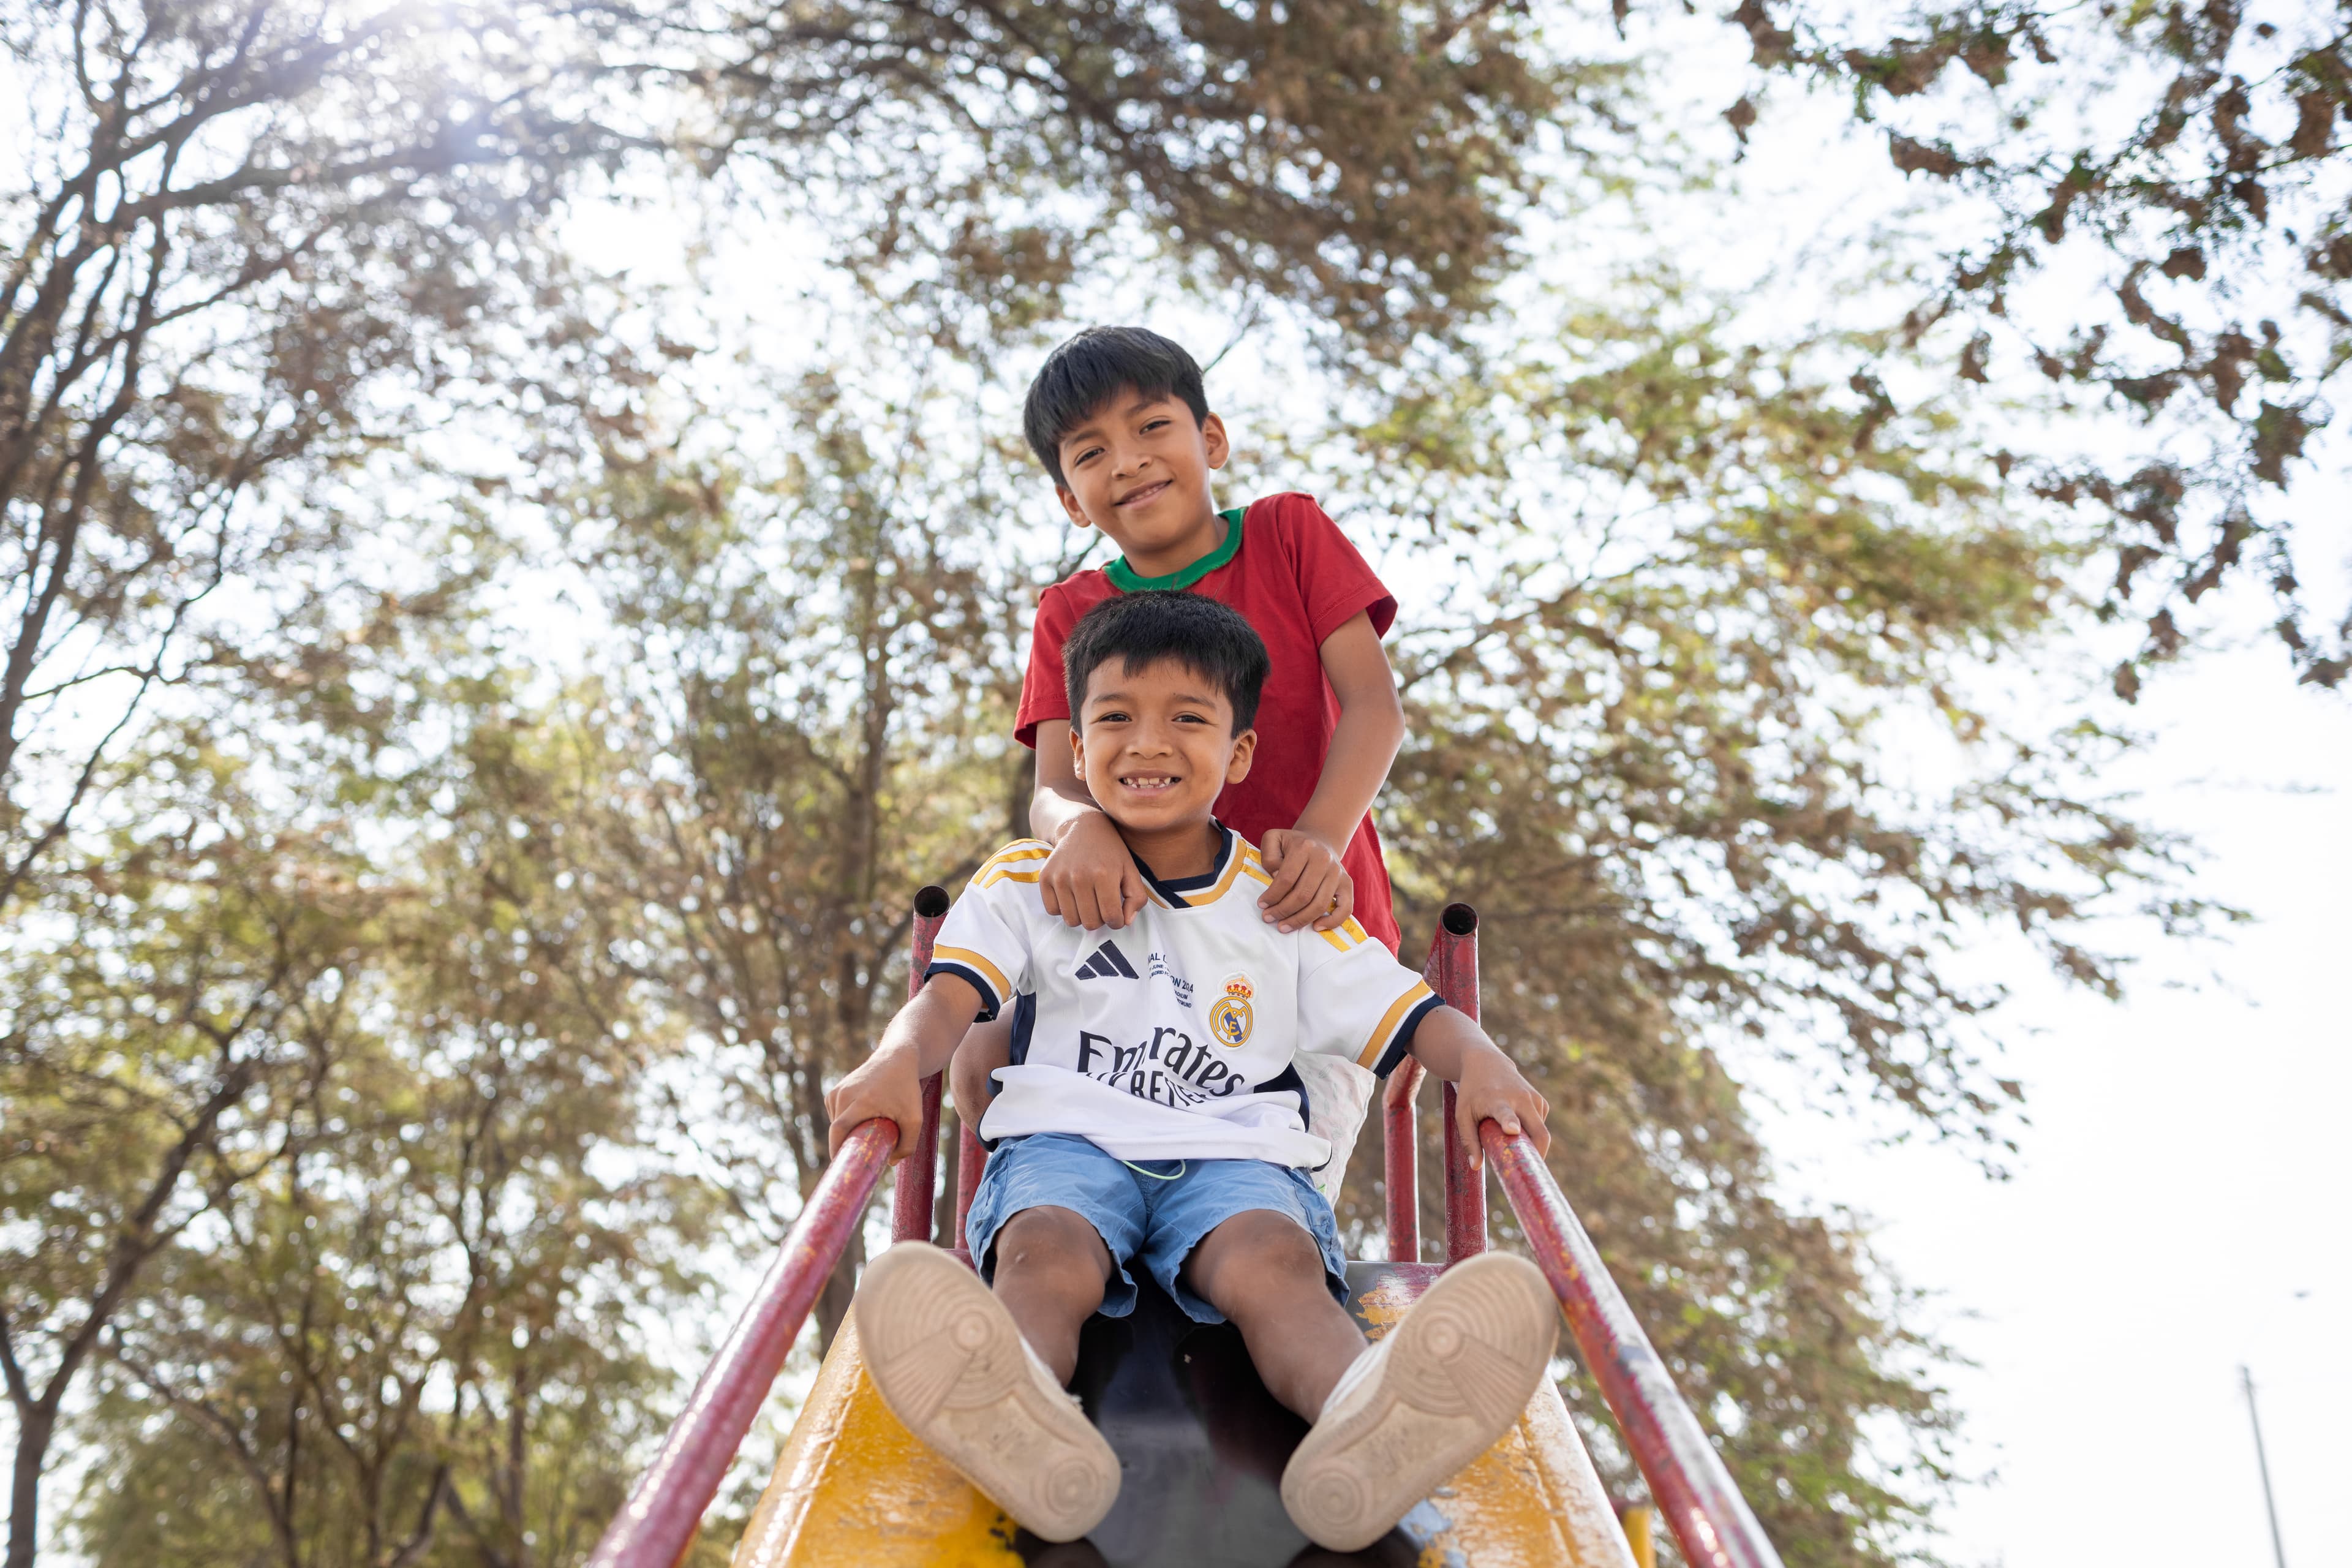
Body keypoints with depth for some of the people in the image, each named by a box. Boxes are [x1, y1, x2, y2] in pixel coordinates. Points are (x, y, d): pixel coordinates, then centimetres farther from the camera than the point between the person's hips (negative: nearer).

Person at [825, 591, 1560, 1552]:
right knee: (1044, 1250, -35)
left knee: (1276, 1257, -34)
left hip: (1235, 1150, 0)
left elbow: (1412, 1015, 11)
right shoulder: (1028, 882, 17)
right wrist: (899, 1061, -23)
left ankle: (1364, 1424, -64)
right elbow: (949, 994, 1)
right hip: (1065, 1139, 0)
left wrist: (1482, 1065, -13)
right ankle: (1019, 1424, -65)